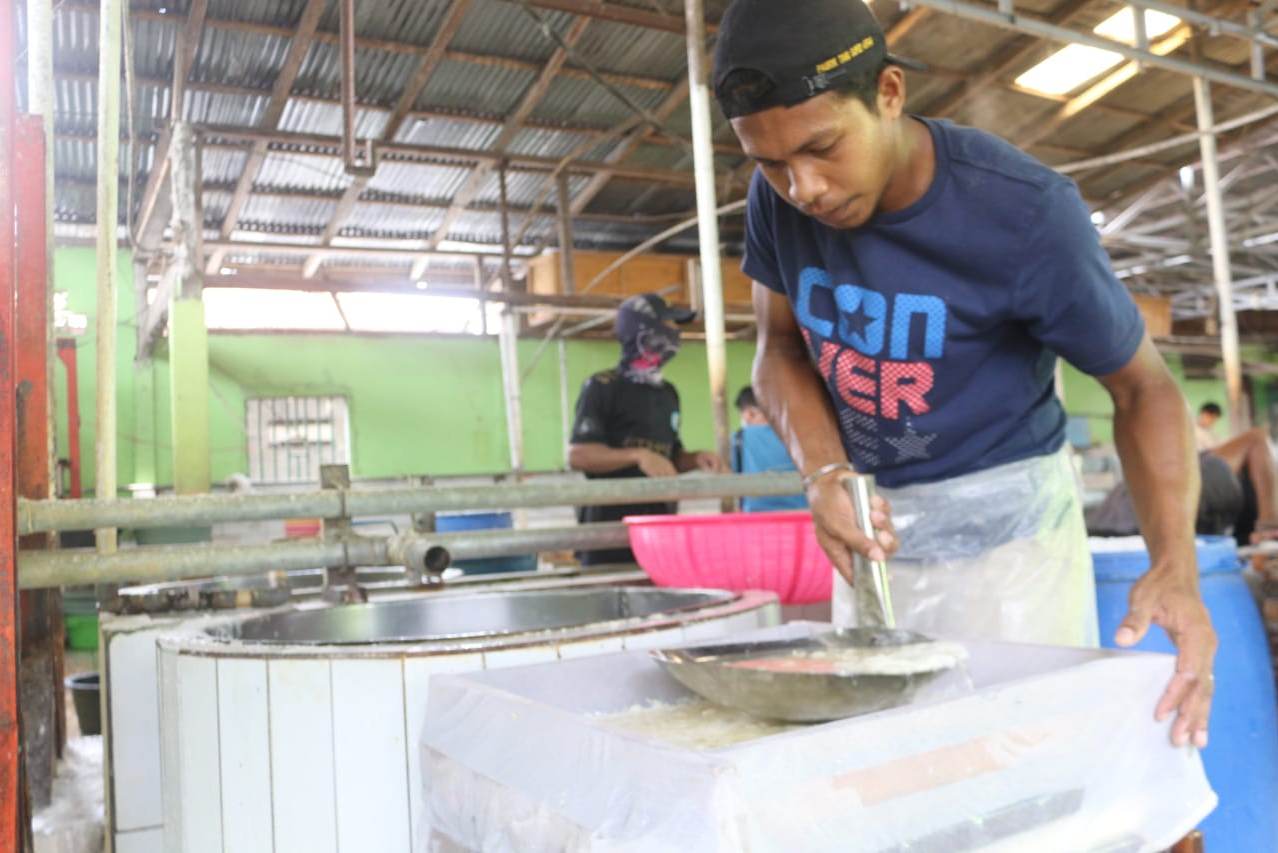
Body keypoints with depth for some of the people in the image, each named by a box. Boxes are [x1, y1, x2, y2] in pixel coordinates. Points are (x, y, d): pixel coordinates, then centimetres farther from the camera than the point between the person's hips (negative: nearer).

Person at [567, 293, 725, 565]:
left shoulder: (668, 393, 16)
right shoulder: (602, 388, -6)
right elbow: (578, 455, -13)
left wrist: (695, 459, 3)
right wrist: (638, 455, -23)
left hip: (659, 526, 7)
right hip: (611, 528, -7)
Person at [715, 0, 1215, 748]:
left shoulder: (1026, 214, -22)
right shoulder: (779, 197, -10)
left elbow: (1143, 387, -11)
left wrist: (1175, 565, -27)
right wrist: (824, 473, -17)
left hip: (1004, 521, -4)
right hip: (875, 524, 4)